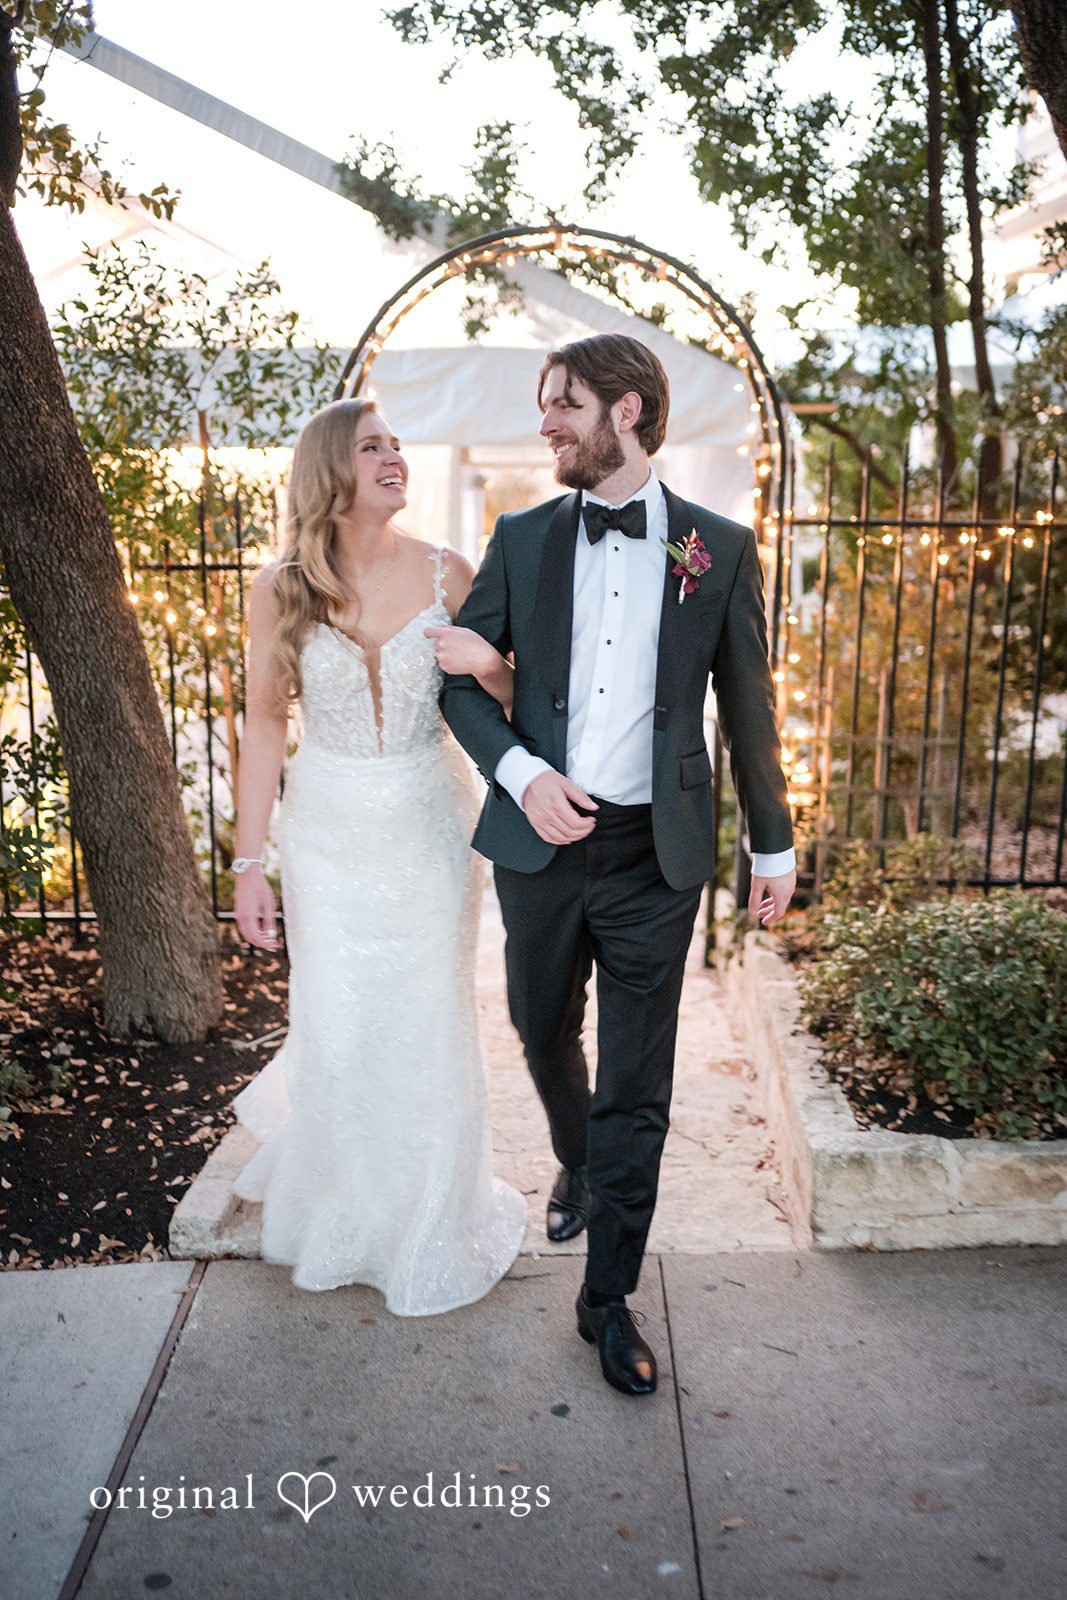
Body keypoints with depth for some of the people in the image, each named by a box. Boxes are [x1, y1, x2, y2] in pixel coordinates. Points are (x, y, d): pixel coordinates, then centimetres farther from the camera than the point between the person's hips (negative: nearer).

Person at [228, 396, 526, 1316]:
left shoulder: (447, 574, -6)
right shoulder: (281, 591, -6)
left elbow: (510, 701, 0)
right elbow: (265, 728, -2)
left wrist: (486, 664, -23)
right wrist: (248, 866, -2)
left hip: (431, 826, 0)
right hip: (329, 831, 0)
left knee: (428, 1023, 8)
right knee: (337, 1029, 6)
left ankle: (430, 1223, 33)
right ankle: (343, 1212, 39)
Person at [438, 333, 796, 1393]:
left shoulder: (720, 549, -1)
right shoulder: (521, 539, 3)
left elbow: (747, 705, 6)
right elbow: (460, 675, 5)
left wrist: (774, 843, 9)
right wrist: (520, 771, -12)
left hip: (654, 855, -2)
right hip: (540, 841, 3)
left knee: (635, 1086, 3)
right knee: (544, 1035, 21)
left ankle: (608, 1297, 20)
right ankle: (577, 1167, 52)